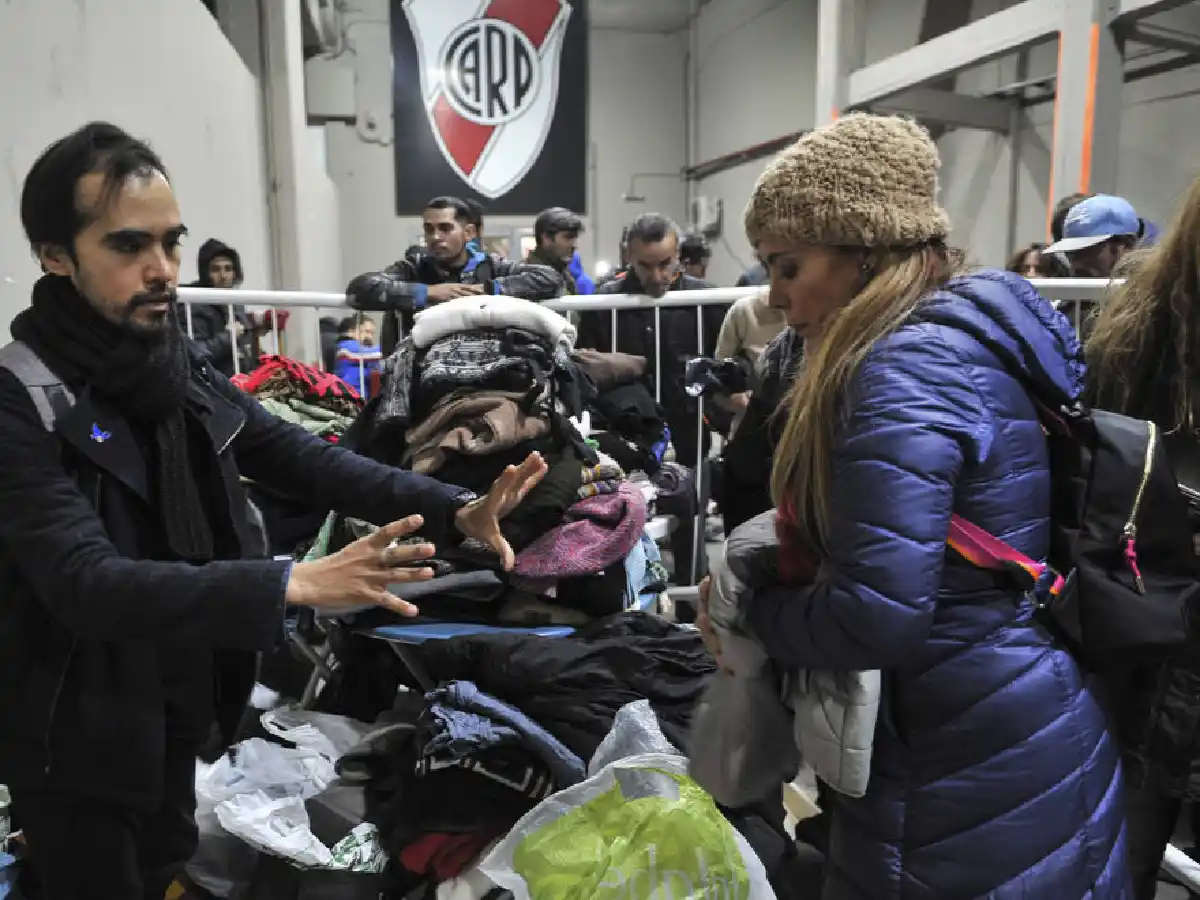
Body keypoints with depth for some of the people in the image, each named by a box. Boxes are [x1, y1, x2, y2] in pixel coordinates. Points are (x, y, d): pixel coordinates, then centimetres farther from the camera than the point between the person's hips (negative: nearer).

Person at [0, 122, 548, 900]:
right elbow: (89, 584, -34)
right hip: (76, 738, -6)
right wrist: (293, 584, -45)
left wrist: (455, 509, -20)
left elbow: (300, 456, -8)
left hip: (178, 704, 6)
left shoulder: (183, 365, -2)